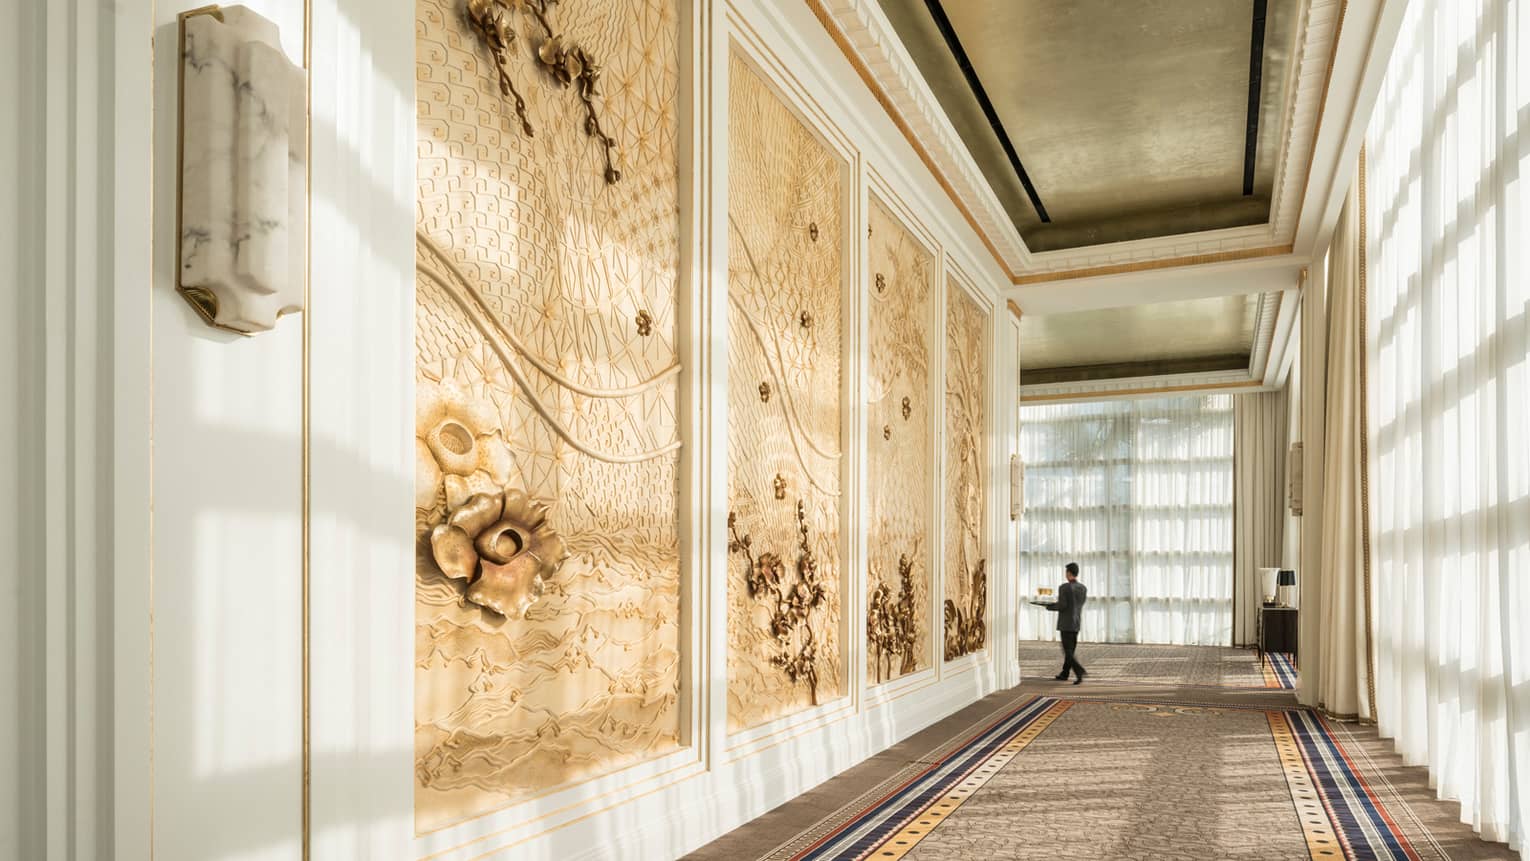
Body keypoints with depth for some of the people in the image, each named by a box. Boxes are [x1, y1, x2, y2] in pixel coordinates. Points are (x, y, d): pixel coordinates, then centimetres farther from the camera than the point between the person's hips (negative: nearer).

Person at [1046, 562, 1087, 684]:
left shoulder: (1064, 587, -17)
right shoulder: (1083, 588, 5)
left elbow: (1062, 606, -20)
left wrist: (1049, 607, 0)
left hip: (1065, 624, -7)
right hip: (1077, 623, 7)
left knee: (1068, 652, -3)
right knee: (1070, 650, 15)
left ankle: (1080, 671, -20)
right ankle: (1064, 674, 23)